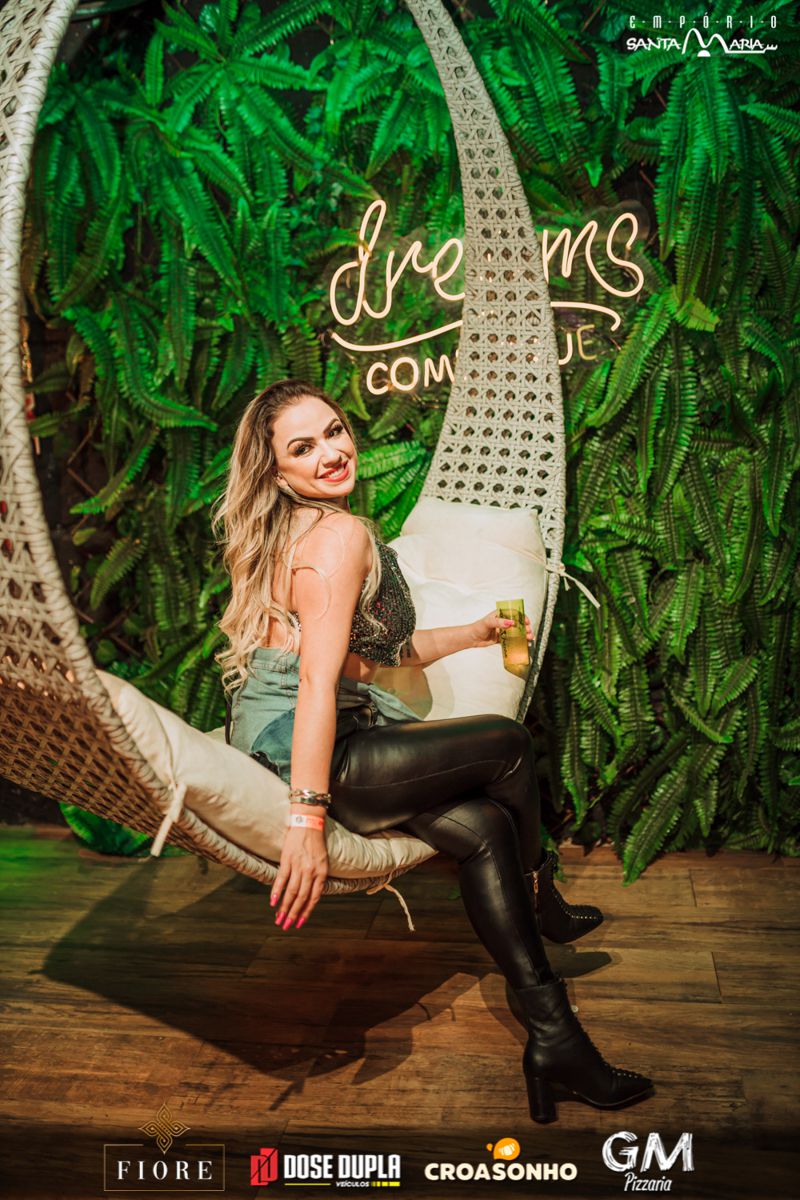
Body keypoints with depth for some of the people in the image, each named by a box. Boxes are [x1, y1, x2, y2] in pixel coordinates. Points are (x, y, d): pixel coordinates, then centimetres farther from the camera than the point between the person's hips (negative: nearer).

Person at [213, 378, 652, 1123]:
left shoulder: (292, 533, 18)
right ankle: (544, 906, 27)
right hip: (293, 747, -9)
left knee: (486, 826, 0)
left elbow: (381, 650, 25)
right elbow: (318, 681, -23)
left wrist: (474, 634, 33)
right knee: (509, 746, 1)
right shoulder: (340, 534, -14)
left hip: (266, 740, 9)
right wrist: (308, 817, -27)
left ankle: (551, 1037, 4)